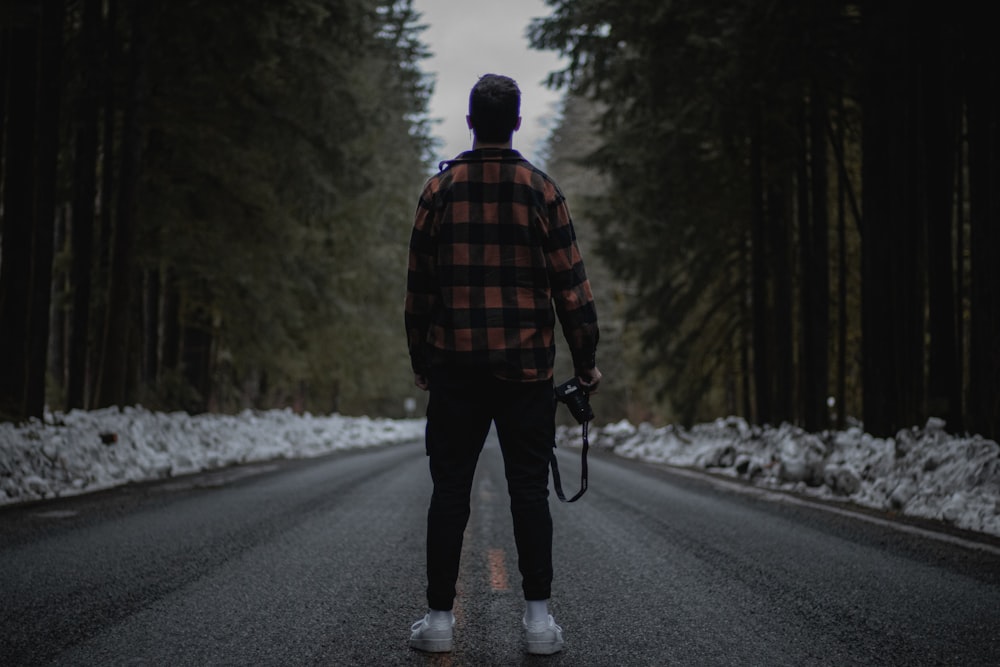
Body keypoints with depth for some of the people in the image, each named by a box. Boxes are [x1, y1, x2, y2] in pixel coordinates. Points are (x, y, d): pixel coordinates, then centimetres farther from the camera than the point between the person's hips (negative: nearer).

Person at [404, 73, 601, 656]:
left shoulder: (440, 190, 2)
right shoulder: (541, 191, -1)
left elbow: (419, 288, 5)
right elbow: (571, 285, -2)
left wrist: (421, 361, 15)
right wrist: (587, 363, 6)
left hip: (455, 367, 1)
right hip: (527, 368, -1)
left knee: (450, 491, 6)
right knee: (530, 490, 5)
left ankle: (440, 618, 9)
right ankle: (539, 619, 6)